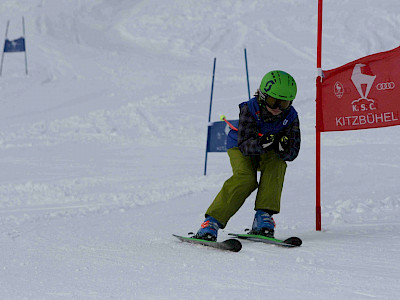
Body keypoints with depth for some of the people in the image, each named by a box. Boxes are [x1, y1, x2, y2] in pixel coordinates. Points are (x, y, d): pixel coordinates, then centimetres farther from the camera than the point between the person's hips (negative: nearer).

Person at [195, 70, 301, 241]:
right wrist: (261, 143, -55)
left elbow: (292, 153, -21)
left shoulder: (290, 117, -19)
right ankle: (212, 222, -29)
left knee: (276, 164, -31)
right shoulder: (249, 110, -27)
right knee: (246, 179, -30)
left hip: (268, 153, 3)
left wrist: (282, 147, -45)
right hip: (240, 148, -3)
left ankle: (263, 217, -31)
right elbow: (245, 145, -34)